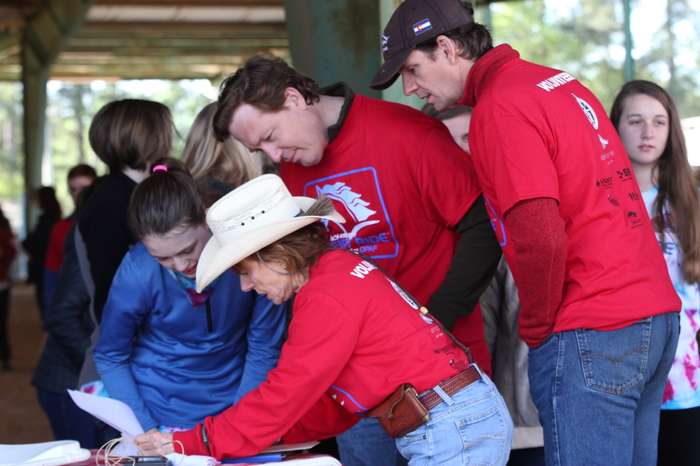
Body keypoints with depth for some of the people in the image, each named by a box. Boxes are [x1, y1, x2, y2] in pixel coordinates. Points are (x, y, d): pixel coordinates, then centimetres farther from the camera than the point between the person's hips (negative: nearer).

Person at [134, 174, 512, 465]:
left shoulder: (328, 297, -15)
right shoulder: (337, 269, 14)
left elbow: (285, 396, -12)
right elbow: (331, 404, 15)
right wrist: (254, 432, 9)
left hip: (453, 428, -9)